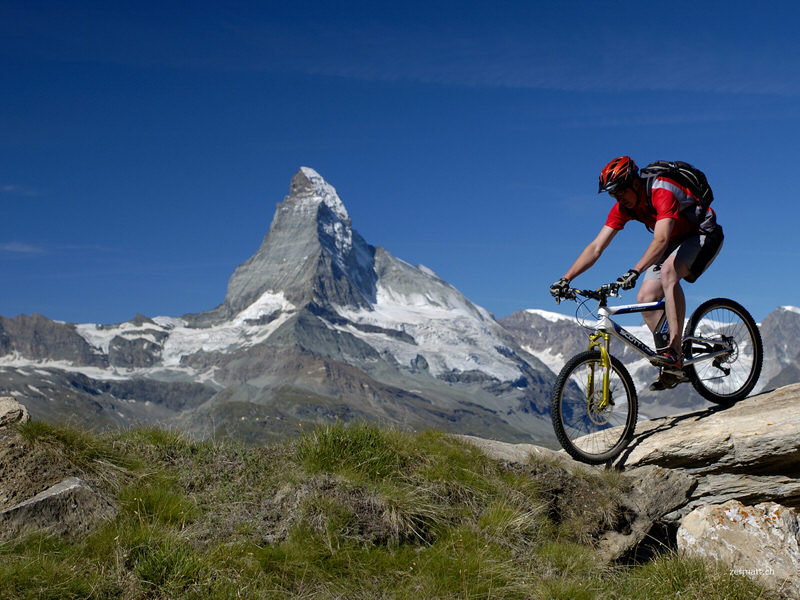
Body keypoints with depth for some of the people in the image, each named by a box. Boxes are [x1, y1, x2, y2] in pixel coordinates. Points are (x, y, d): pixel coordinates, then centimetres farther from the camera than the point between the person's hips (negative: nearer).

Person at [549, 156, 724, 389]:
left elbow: (661, 240, -46)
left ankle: (675, 350, -35)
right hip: (675, 242, 8)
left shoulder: (662, 193, -32)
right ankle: (671, 368, -1)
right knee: (646, 297, -10)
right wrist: (566, 279, -22)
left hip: (704, 235, -7)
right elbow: (596, 247, -13)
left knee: (668, 271, -36)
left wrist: (635, 271, -59)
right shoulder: (623, 207, -11)